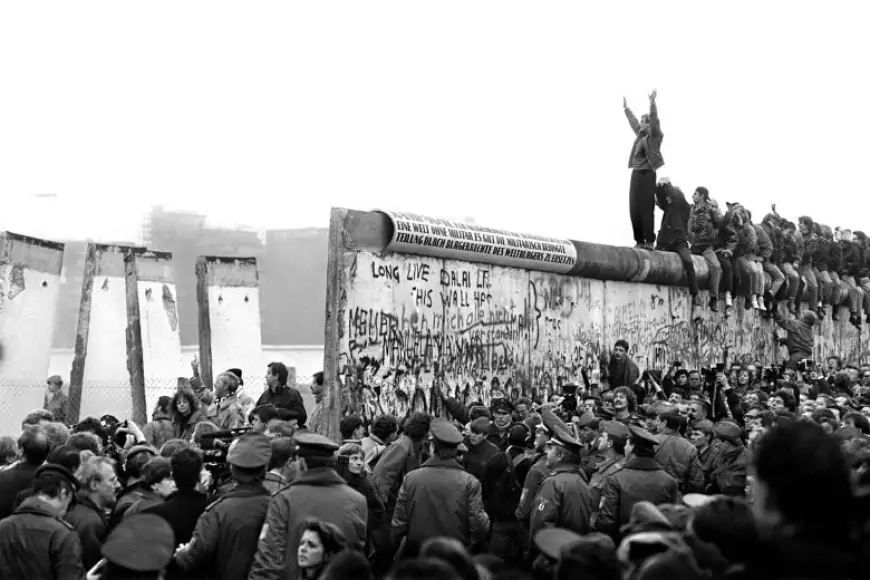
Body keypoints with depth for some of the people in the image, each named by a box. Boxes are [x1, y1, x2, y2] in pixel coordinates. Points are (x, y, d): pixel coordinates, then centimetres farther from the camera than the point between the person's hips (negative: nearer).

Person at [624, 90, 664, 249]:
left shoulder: (654, 136, -1)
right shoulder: (640, 135, 18)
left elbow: (654, 120, -16)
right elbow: (633, 121, 32)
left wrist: (652, 103, -23)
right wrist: (626, 108, 39)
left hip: (647, 174, -8)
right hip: (636, 173, 8)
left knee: (646, 208, -11)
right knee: (634, 209, 3)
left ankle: (649, 241, -11)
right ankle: (639, 240, 6)